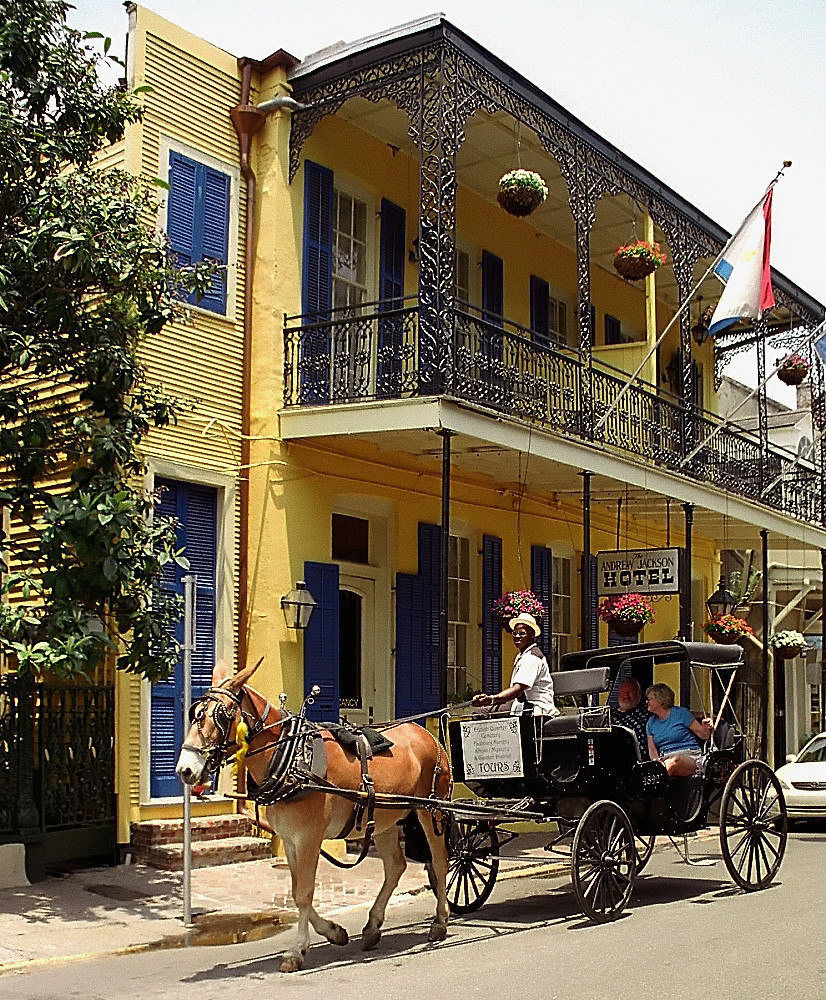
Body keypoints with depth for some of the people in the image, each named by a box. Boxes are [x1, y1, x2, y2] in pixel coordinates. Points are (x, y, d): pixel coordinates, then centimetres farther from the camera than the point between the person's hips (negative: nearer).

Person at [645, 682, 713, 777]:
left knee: (674, 760, -41)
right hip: (665, 759, 4)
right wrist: (657, 762, -6)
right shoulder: (651, 722, 17)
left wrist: (705, 728, -20)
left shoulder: (681, 713, 2)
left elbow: (704, 736, 3)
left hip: (689, 756, -4)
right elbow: (652, 749, 15)